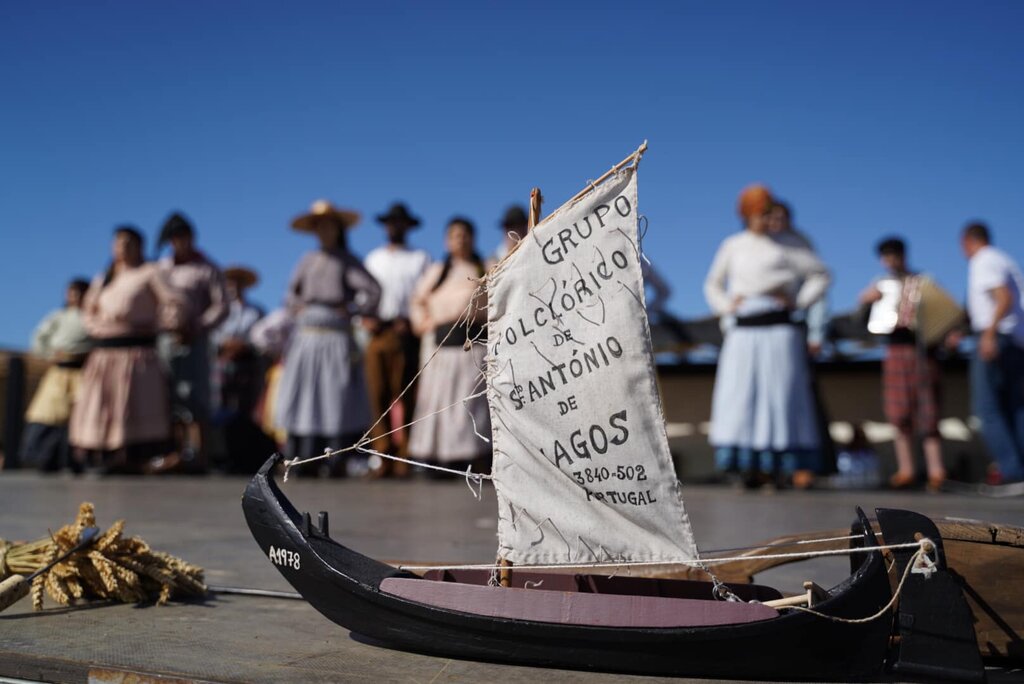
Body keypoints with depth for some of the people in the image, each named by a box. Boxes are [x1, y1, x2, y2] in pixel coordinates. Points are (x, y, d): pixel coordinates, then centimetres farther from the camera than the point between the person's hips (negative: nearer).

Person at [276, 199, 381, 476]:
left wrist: (351, 310, -8)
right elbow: (292, 292, 26)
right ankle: (304, 460, 9)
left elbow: (373, 291, -9)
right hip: (306, 337, 5)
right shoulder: (307, 261, 13)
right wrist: (298, 308, 8)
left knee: (337, 399, -5)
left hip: (336, 338, -5)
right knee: (302, 398, 3)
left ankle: (337, 461, -1)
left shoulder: (347, 261, 0)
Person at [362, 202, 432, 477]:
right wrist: (366, 317, -1)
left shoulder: (419, 258, 10)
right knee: (378, 395, -3)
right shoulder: (374, 258, 23)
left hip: (405, 333, -3)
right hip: (378, 332, 3)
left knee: (406, 396, -5)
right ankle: (384, 457, -1)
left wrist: (410, 322, -13)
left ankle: (405, 457, -4)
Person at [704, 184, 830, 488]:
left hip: (778, 329, -2)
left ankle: (779, 467, 1)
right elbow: (713, 284, 25)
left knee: (780, 396, -5)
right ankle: (751, 468, 1)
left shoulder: (786, 245, 6)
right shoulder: (733, 245, 14)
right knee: (740, 398, -4)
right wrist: (726, 306, 7)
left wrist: (798, 302, -2)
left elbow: (821, 274, 10)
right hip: (742, 333, 3)